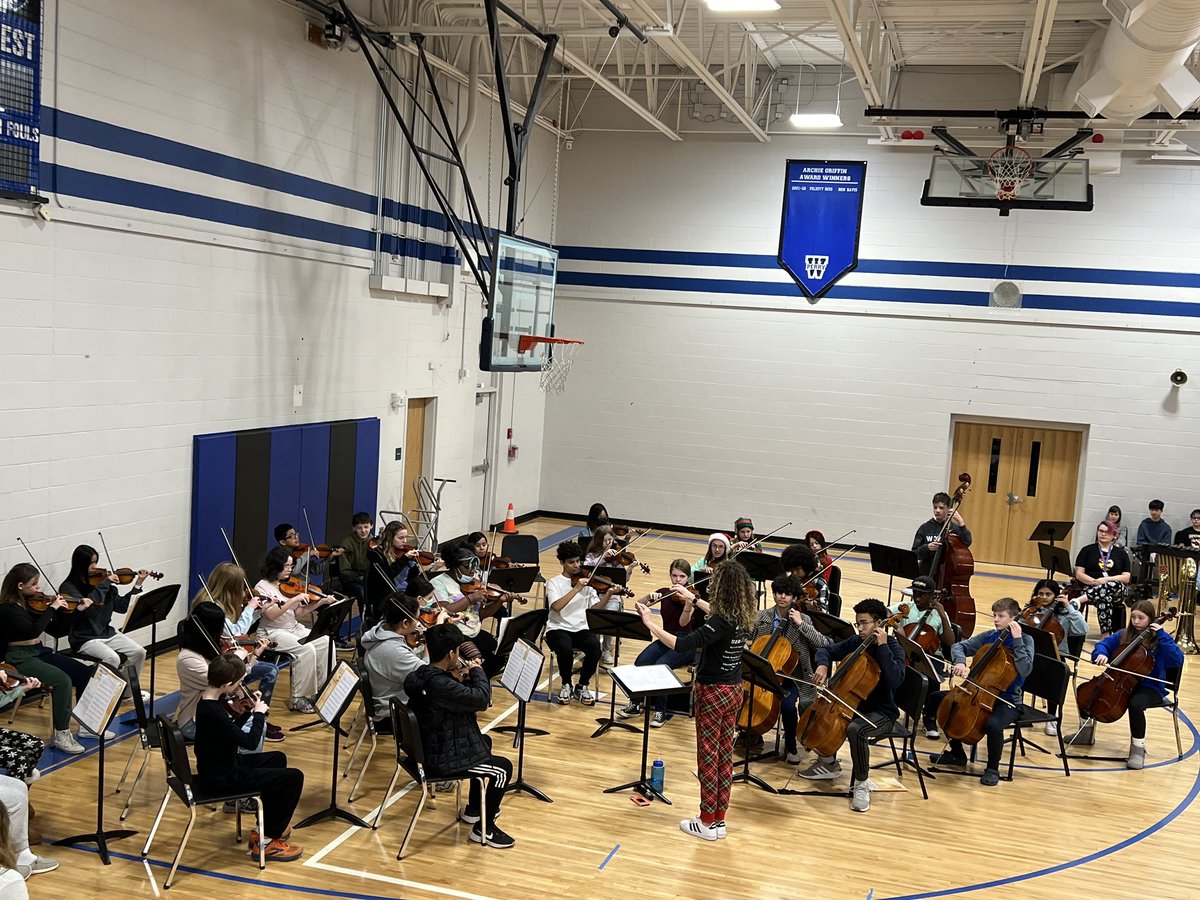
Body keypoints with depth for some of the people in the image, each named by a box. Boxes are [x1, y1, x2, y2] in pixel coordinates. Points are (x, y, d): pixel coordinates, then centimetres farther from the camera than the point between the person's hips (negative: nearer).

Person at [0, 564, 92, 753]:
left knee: (84, 673, -7)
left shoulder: (32, 601, 6)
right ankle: (61, 735, -19)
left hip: (40, 652, 7)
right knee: (62, 680, -27)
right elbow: (33, 630, -28)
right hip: (19, 658, -7)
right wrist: (53, 608, -19)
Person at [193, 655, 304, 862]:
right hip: (222, 780, -10)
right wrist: (259, 713, -11)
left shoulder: (209, 701, 1)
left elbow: (232, 730, 15)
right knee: (294, 778, -9)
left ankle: (268, 826, 30)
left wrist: (250, 712, 3)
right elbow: (250, 742, -25)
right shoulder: (212, 712, -30)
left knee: (277, 759, 26)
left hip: (219, 767, 10)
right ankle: (267, 841, 3)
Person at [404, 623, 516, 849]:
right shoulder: (440, 684, -33)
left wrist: (463, 677, -2)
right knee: (503, 768, 3)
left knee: (484, 742, 31)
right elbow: (482, 698, -30)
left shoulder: (420, 675, -1)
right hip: (440, 760, -10)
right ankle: (484, 829, 15)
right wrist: (476, 671, -14)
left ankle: (473, 809, 41)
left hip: (427, 747, 10)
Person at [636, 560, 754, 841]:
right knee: (725, 754, 14)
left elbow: (681, 645, -34)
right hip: (733, 690, 8)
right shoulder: (741, 617, 0)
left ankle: (707, 823, 14)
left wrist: (650, 622, -26)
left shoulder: (720, 623, -26)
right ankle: (720, 820, 24)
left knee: (708, 756, 4)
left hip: (712, 693, -8)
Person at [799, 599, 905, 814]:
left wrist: (882, 646, -31)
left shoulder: (893, 649, -14)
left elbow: (895, 680, -32)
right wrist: (822, 665, -8)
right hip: (853, 705, 7)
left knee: (855, 730, -36)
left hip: (881, 712, -7)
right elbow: (826, 650, 14)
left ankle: (862, 783, -15)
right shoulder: (855, 643, 3)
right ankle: (829, 764, 20)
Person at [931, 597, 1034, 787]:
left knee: (993, 725, -37)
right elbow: (959, 646, 7)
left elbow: (1025, 670, -24)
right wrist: (960, 661, -14)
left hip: (1007, 701, -6)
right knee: (939, 699, 3)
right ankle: (956, 753, 16)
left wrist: (1017, 639, -26)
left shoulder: (1025, 640, -9)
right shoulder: (989, 636, 5)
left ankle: (992, 768, -7)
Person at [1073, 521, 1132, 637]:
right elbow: (1079, 574, 2)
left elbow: (1126, 578, 2)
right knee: (1104, 599, -39)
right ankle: (1105, 635, -40)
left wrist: (1107, 580, -15)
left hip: (1116, 592, 1)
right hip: (1091, 589, -1)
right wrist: (1095, 581, -17)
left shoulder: (1121, 553, 13)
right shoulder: (1087, 550, 10)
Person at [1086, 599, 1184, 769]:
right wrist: (1101, 654, -14)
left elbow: (1178, 660, -20)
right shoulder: (1124, 636, 6)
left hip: (1150, 688, -5)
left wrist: (1162, 635, -23)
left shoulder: (1159, 639, -7)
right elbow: (1103, 644, 9)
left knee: (1135, 704, -37)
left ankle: (1138, 747, -17)